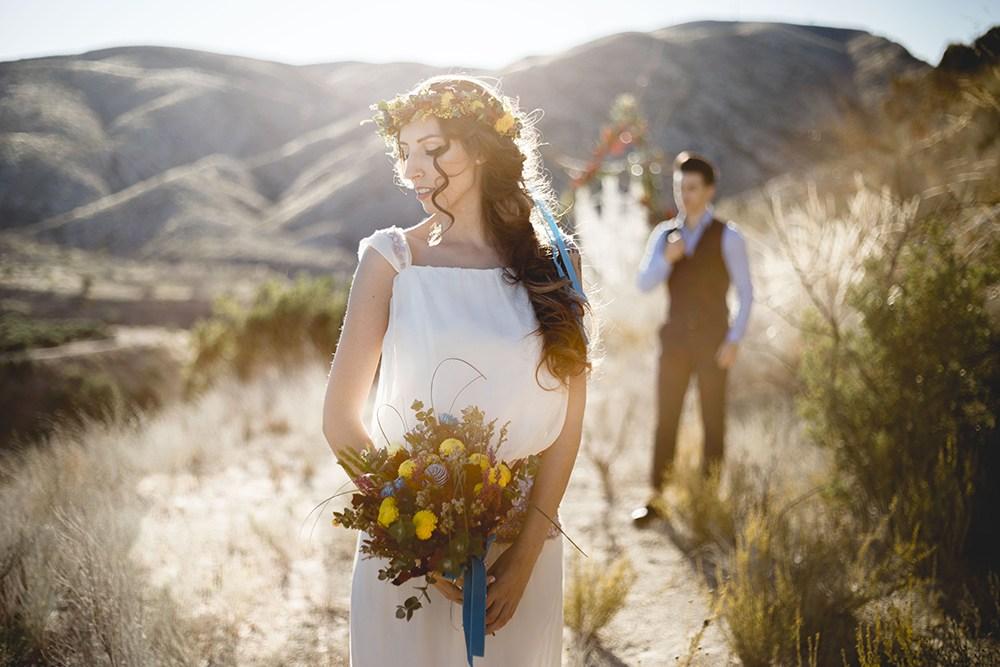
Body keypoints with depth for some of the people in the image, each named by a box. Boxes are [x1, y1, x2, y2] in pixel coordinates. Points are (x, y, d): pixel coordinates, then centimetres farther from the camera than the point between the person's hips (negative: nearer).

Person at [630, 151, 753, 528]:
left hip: (712, 339, -3)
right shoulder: (663, 234, 6)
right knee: (666, 418, 3)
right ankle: (655, 496, 8)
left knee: (712, 418, 4)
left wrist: (734, 340, -12)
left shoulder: (728, 237, -5)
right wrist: (667, 258, -19)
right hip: (675, 338, 3)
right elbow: (643, 283, -2)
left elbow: (745, 292, -5)